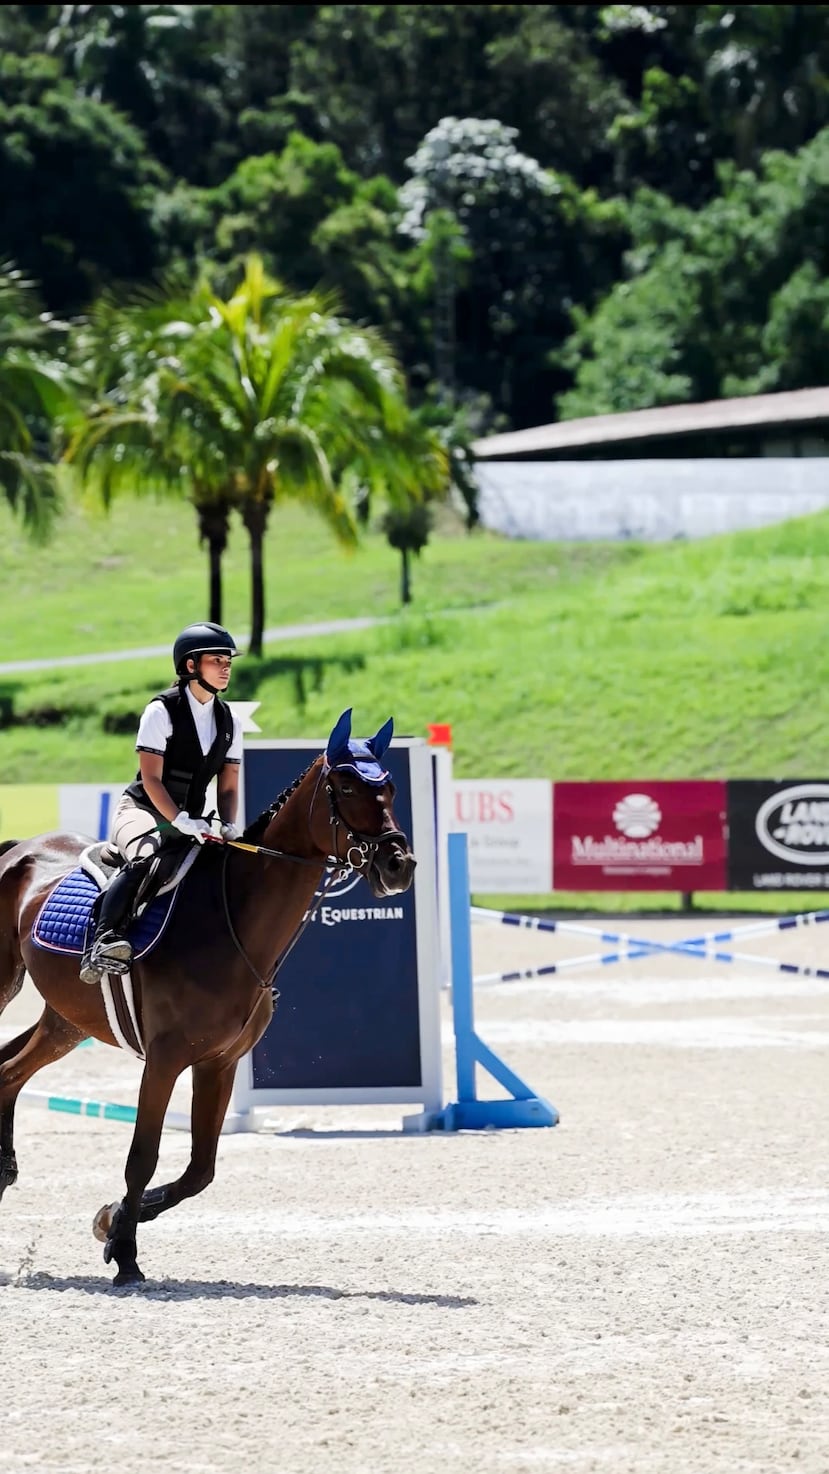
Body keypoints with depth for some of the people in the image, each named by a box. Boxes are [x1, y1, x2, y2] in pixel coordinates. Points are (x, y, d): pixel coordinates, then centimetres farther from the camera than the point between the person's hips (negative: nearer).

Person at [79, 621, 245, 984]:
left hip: (191, 821, 7)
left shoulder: (229, 722, 9)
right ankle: (105, 941, -48)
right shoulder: (161, 711, -9)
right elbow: (152, 779, -15)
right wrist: (180, 821, -27)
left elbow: (228, 786, 8)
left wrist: (229, 825, -11)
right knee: (145, 855, -37)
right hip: (142, 810, -7)